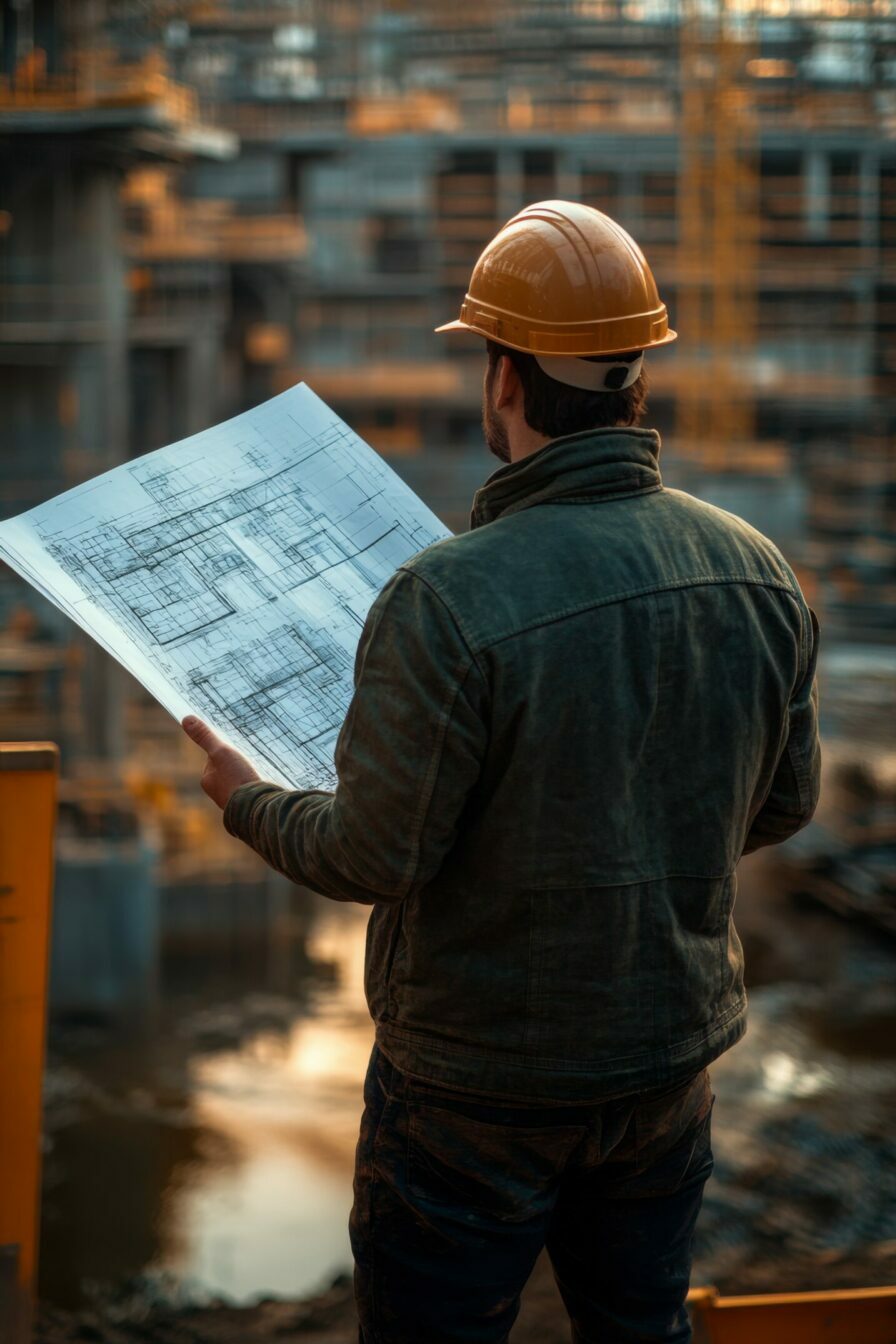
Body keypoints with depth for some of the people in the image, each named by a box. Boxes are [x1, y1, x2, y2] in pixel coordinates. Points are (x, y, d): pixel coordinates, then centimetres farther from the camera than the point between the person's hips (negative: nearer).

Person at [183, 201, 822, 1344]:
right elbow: (784, 805, 5)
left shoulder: (445, 600, -26)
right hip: (674, 1055, 5)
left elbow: (371, 856, -19)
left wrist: (248, 802, 1)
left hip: (481, 1078, -5)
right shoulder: (759, 574, -7)